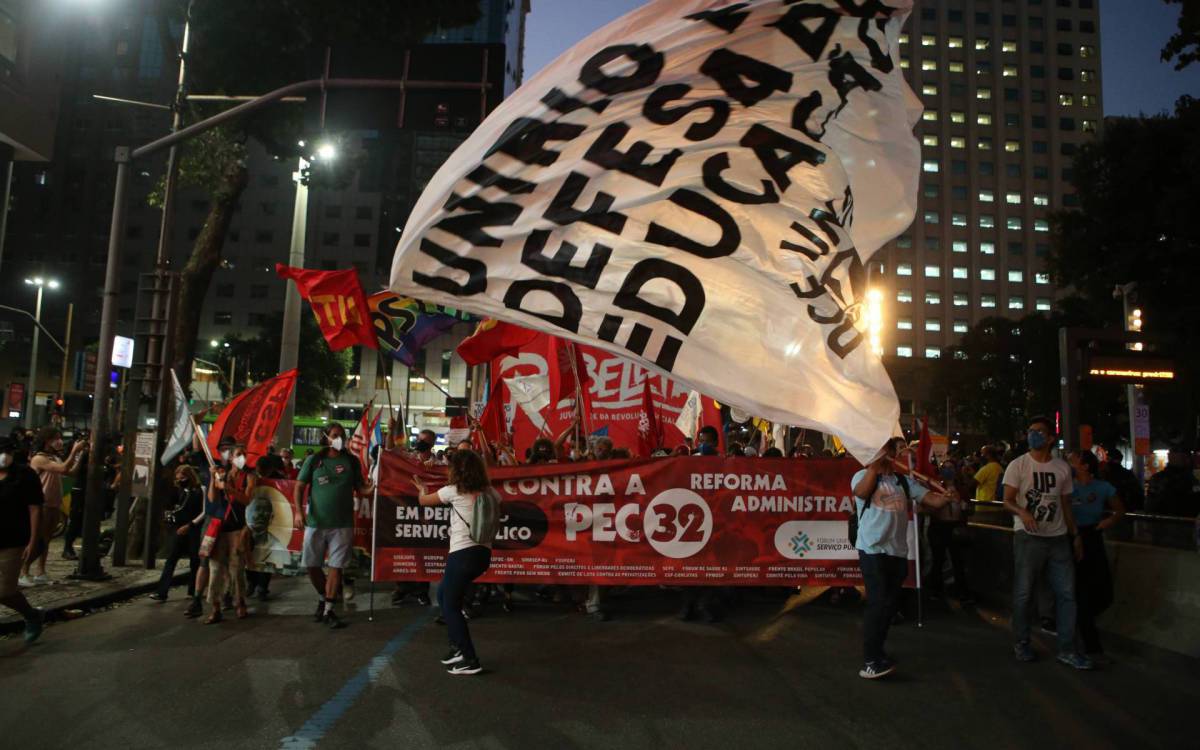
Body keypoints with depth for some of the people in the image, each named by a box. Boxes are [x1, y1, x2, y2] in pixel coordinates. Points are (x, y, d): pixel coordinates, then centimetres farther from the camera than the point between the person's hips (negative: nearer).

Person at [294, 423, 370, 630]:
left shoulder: (351, 461, 4)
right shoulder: (314, 460, 0)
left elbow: (360, 488, 7)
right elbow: (300, 486, 2)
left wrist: (373, 488, -14)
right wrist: (299, 511, -10)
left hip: (342, 524, 0)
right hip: (315, 522, 0)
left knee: (336, 567, 1)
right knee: (311, 566, 8)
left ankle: (328, 611, 11)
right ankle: (322, 598, 34)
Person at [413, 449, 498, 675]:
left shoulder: (453, 491, -5)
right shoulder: (488, 492, 7)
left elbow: (423, 500, 12)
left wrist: (422, 489, 33)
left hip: (463, 554, -7)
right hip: (483, 553, 7)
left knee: (450, 606, 7)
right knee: (444, 594, 25)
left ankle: (470, 661, 5)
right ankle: (458, 647, 27)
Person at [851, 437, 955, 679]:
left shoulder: (904, 482, 11)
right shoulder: (863, 475, -3)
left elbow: (933, 500, 3)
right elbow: (860, 492, -25)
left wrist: (946, 496, -18)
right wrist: (875, 464, -23)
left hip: (898, 551, 6)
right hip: (873, 549, -6)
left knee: (891, 604, 12)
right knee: (879, 602, -11)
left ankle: (876, 651, 28)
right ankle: (870, 661, -4)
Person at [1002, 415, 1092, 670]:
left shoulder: (1063, 467, 9)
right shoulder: (1018, 465, -3)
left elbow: (1065, 504, 15)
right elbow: (1007, 500, -7)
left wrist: (1075, 535, 12)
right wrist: (1022, 512, -28)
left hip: (1059, 537, 4)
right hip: (1028, 537, -4)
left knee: (1066, 593, 4)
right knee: (1023, 592, 2)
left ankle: (1066, 649, 13)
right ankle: (1021, 643, 16)